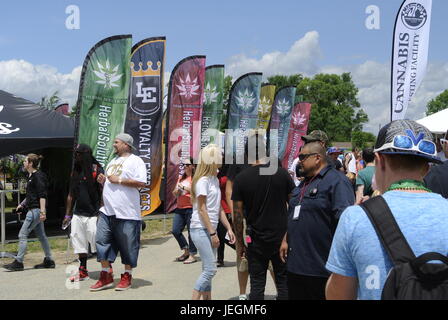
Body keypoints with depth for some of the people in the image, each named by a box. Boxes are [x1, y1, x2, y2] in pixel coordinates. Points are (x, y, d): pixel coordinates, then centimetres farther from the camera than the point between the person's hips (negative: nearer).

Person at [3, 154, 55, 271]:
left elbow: (42, 195, -20)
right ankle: (49, 261, 17)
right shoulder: (31, 176, 17)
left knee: (22, 235, -8)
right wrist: (22, 204, 19)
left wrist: (42, 211, -24)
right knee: (41, 235, 12)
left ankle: (18, 262, -3)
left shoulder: (38, 176, -14)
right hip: (34, 210, 10)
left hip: (36, 210, -10)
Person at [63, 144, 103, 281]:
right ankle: (83, 272, 20)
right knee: (79, 242, 10)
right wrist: (68, 215, 16)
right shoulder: (75, 171, 13)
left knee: (97, 241, -4)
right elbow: (71, 195, 18)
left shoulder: (97, 170, -8)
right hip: (78, 214, 7)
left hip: (93, 215, -7)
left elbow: (103, 193, -12)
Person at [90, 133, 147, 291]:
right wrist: (103, 181, 6)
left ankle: (127, 277, 15)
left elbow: (141, 183, -16)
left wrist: (119, 180, -16)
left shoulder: (135, 161, -4)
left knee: (127, 245, 1)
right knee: (102, 241, 3)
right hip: (107, 210, 7)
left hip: (126, 213, -7)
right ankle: (106, 277, 11)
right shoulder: (112, 162, 21)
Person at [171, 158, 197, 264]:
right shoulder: (181, 178, 19)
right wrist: (177, 190, 0)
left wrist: (185, 188, -17)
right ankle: (186, 251, 21)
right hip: (180, 208, 8)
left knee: (191, 231, -4)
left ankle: (192, 255, 6)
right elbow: (174, 193, 22)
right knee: (175, 231, 4)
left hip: (191, 208, -8)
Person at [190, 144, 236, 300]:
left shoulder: (215, 179, 13)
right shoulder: (203, 180, -12)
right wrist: (212, 233, -15)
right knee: (210, 269, -11)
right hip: (201, 229, -8)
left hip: (211, 229, 8)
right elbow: (201, 209, -14)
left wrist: (229, 228, 12)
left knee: (208, 270, 10)